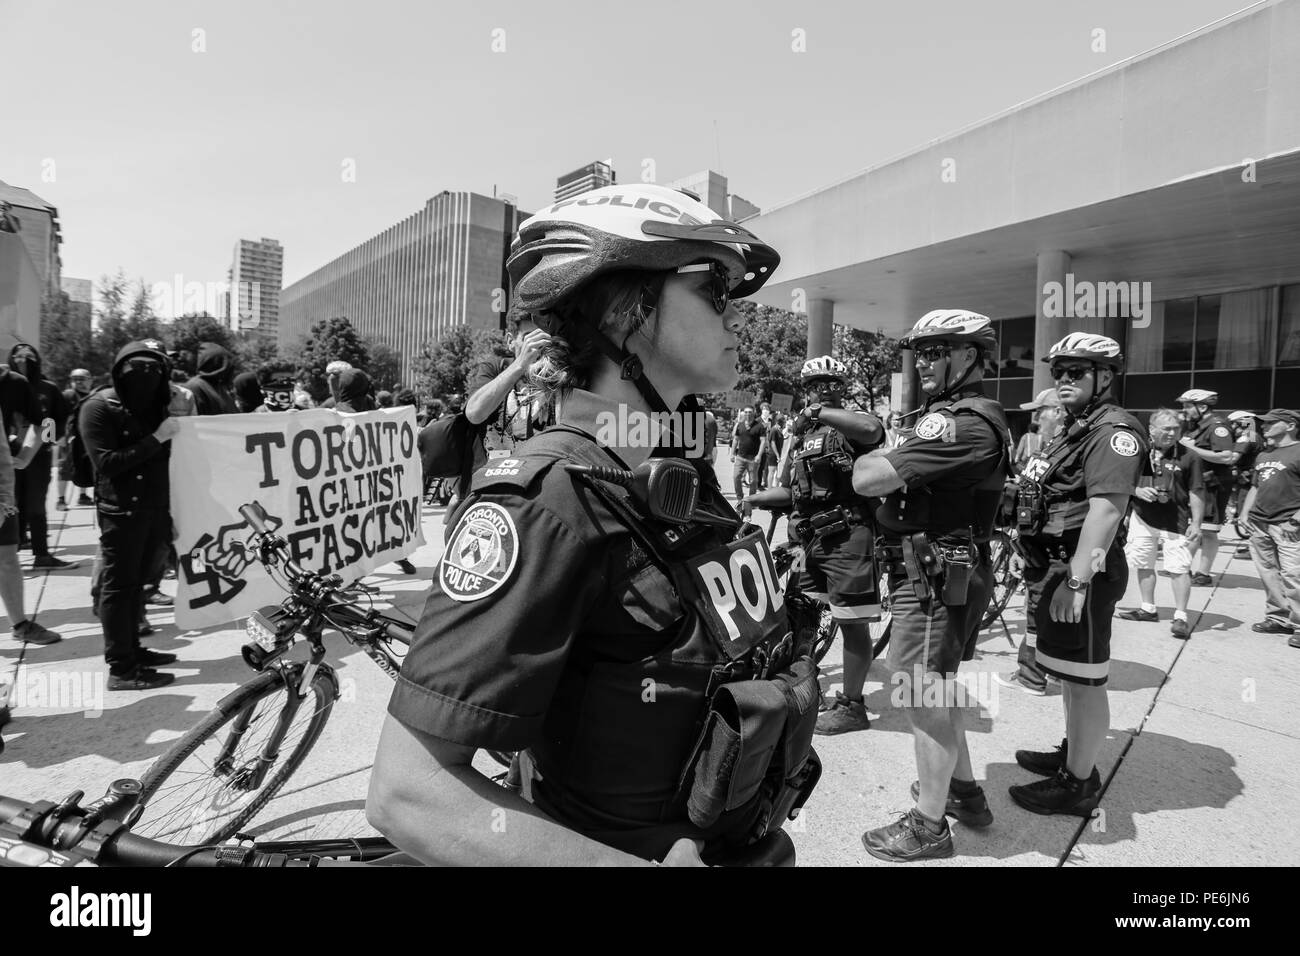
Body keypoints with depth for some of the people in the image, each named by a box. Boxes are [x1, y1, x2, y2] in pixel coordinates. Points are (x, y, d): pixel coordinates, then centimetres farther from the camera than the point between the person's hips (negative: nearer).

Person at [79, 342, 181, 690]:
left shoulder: (154, 407, 13)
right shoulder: (98, 408, -7)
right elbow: (106, 463, -17)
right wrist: (156, 438, -20)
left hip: (154, 507, 6)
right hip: (121, 510, -6)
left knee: (137, 582, 13)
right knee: (119, 584, -2)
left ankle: (131, 649, 24)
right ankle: (121, 669, 2)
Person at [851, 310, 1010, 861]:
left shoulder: (961, 423, -22)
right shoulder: (975, 416, 14)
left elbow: (868, 480, -26)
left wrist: (872, 460, -7)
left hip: (935, 576, -11)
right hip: (954, 571, 11)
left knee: (919, 696, 1)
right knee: (938, 689, 23)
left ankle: (928, 827, 16)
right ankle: (963, 790, 40)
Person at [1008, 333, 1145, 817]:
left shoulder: (1113, 431, -14)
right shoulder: (1074, 428, 19)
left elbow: (1106, 509, -24)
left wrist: (1076, 581, -28)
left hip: (1080, 570, -10)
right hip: (1055, 565, 10)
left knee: (1083, 679, 1)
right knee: (1070, 675, 22)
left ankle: (1078, 783, 13)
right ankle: (1073, 753, 38)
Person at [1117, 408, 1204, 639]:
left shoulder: (1188, 456, -3)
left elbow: (1196, 492, -2)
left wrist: (1196, 523, -7)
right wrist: (1137, 491, -12)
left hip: (1175, 522, -3)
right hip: (1142, 518, 3)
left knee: (1179, 568, -7)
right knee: (1144, 565, 13)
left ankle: (1181, 617, 0)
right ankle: (1148, 609, 27)